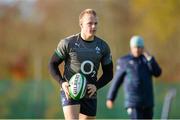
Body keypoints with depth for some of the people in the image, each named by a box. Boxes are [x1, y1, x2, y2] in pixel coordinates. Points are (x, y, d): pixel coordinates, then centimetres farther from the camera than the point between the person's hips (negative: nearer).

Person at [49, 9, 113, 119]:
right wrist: (62, 82, -14)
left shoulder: (103, 47, 2)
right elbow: (53, 64, 2)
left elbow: (108, 73, 10)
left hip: (90, 95, 4)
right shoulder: (68, 43, -7)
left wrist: (96, 86, -9)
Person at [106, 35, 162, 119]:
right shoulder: (124, 61, -1)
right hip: (132, 103, -4)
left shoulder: (147, 59, 8)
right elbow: (116, 80, 5)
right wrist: (110, 98, 7)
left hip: (148, 102, 4)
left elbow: (157, 73, -8)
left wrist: (149, 57, -13)